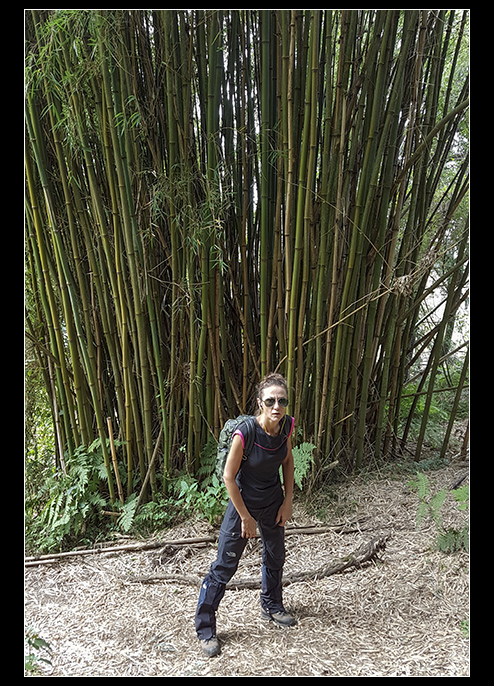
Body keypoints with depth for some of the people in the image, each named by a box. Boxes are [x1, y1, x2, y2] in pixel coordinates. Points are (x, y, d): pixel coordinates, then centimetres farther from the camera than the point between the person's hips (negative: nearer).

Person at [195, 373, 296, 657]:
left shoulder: (287, 425, -15)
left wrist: (288, 501, 2)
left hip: (274, 502, 6)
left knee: (275, 557, 24)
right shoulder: (245, 433, -30)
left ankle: (272, 606, 51)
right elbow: (229, 476, -20)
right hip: (244, 503, -6)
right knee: (225, 566, 2)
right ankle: (205, 629, 21)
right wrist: (246, 517, -13)